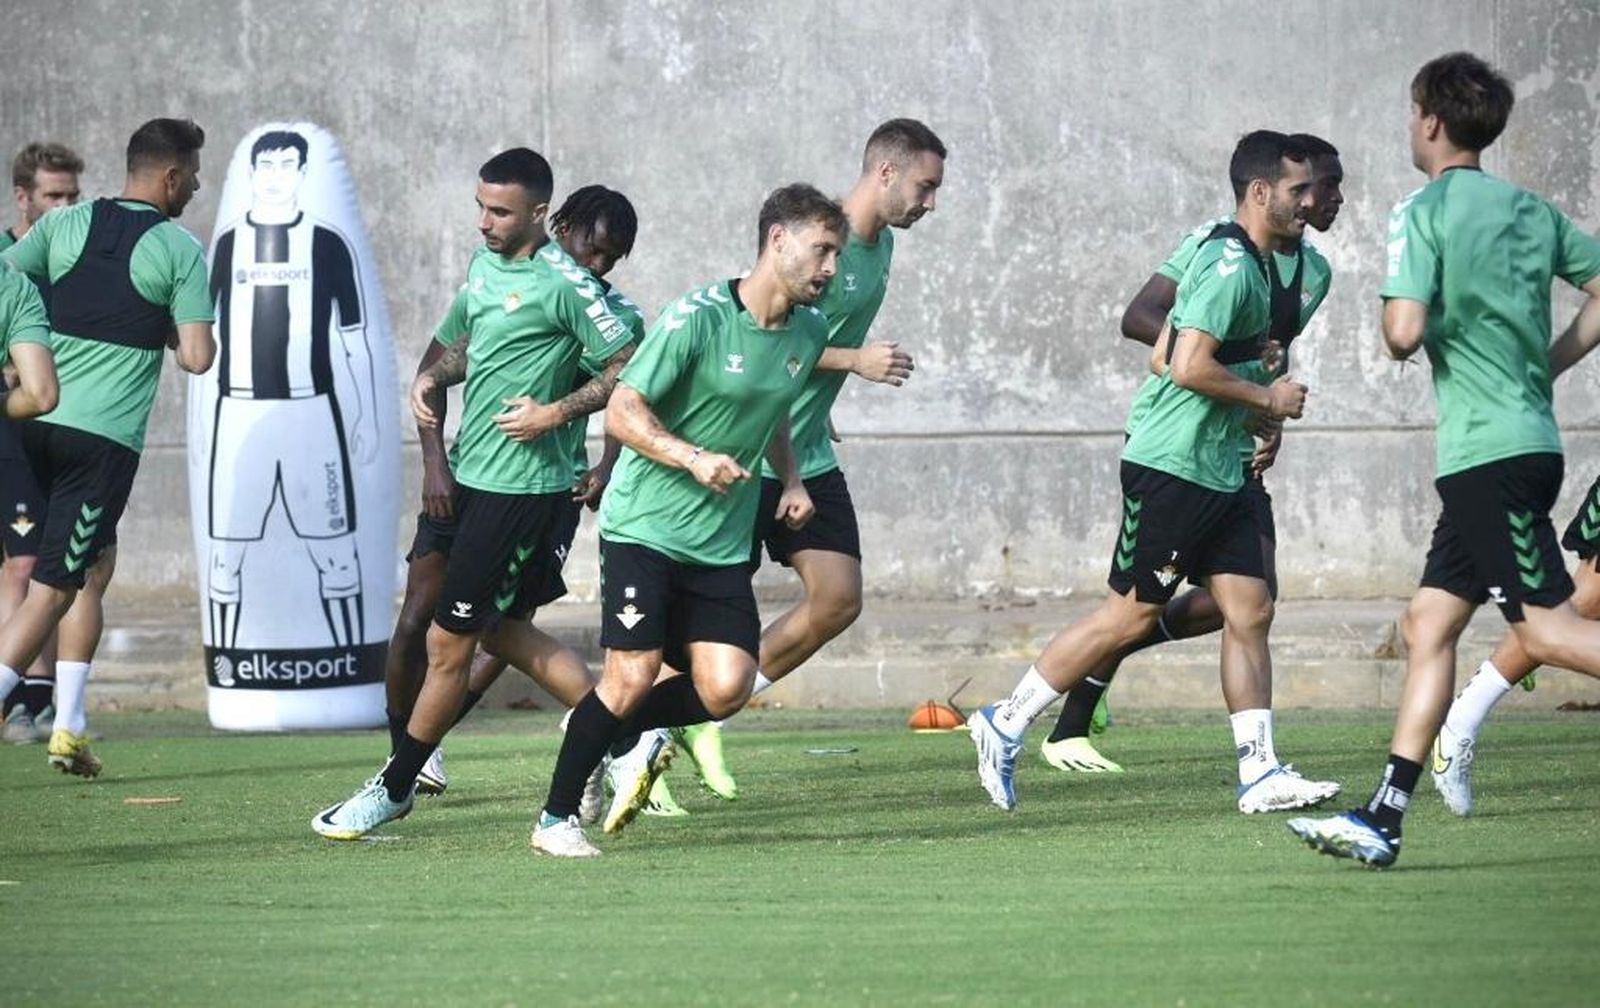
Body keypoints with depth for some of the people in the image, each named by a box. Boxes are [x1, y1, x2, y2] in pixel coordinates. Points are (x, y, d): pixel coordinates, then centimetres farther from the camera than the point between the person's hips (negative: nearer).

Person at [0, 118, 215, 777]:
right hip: (105, 437, -5)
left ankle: (68, 726, 17)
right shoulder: (179, 251, -4)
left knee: (97, 563, 21)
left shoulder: (64, 225, 8)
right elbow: (197, 358, -8)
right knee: (53, 589, -4)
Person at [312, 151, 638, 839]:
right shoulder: (485, 260, 10)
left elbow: (629, 369, -14)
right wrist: (430, 378, 5)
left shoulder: (563, 284, -16)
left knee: (450, 642, -5)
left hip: (522, 488, -9)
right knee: (503, 632, 16)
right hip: (472, 473, 9)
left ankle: (395, 787, 4)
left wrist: (556, 413, -20)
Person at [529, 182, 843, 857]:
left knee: (725, 688, -10)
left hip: (722, 546, 6)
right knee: (633, 676, -13)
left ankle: (614, 735, 18)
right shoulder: (698, 316, -15)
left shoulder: (808, 332, 8)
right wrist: (694, 458, -26)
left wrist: (790, 479, 12)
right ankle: (556, 818, 5)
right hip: (645, 528, -6)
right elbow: (622, 413, -14)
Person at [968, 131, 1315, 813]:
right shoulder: (1231, 265, -17)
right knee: (1131, 614, -4)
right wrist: (1266, 398, -13)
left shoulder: (1248, 264, 14)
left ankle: (1259, 769, 3)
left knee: (1249, 610, 3)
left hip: (1217, 473, 10)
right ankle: (1006, 723, 6)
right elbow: (1190, 366, -25)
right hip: (1172, 468, -10)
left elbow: (1171, 353, 22)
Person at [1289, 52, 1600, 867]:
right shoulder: (1532, 211, 13)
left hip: (1488, 452, -8)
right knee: (1428, 623, 8)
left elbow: (1405, 332, -19)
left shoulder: (1423, 213, -9)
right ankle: (1381, 821, 6)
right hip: (1525, 440, 8)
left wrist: (1400, 330, 4)